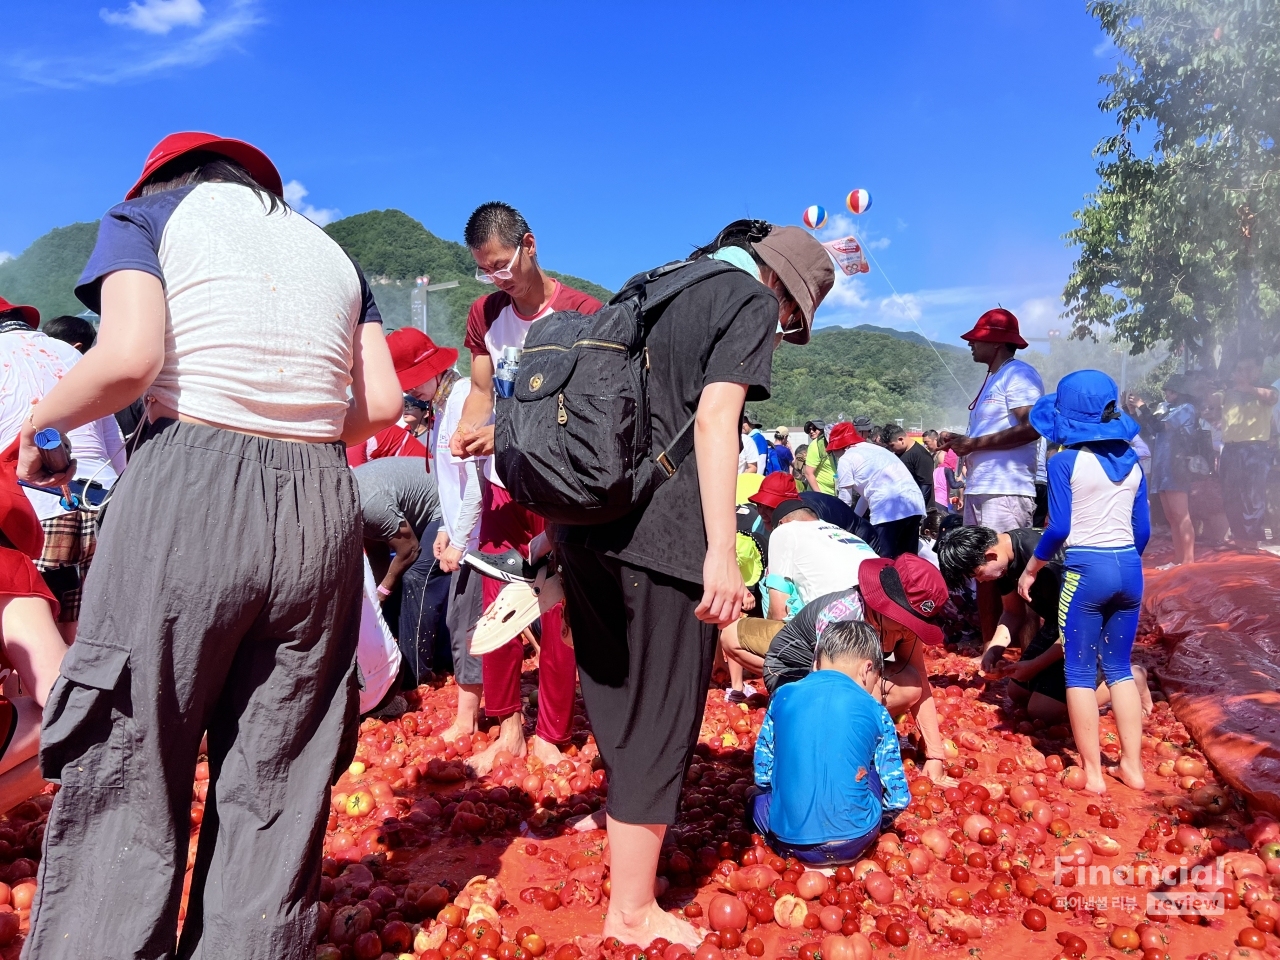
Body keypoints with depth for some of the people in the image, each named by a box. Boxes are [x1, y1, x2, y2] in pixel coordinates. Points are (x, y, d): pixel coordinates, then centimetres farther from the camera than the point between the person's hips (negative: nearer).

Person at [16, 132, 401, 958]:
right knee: (275, 800, 9)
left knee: (126, 789, 5)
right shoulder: (330, 249, 23)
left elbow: (130, 357, -7)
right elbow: (381, 402, 10)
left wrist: (39, 425, 10)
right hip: (323, 508, 4)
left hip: (190, 493, -3)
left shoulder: (148, 214, 13)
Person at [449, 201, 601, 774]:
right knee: (497, 609, 4)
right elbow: (480, 390, 10)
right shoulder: (485, 314, 9)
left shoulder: (582, 312, -10)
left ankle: (551, 734, 14)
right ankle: (508, 727, 19)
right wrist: (465, 433, -12)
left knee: (559, 613, 0)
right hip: (504, 483, 5)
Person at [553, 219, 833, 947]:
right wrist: (723, 553, -18)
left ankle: (626, 822, 42)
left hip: (585, 523, 8)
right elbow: (713, 418, -15)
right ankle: (632, 913, 19)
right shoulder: (753, 299, 0)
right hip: (660, 536, -8)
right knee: (659, 719, 5)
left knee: (619, 702, 22)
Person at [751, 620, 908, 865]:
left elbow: (762, 775, 8)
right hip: (855, 840, -1)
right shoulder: (875, 711, 0)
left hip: (789, 839, 1)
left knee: (758, 798, 31)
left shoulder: (783, 696, 3)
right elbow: (898, 799, 5)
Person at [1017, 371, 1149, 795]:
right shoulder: (1132, 461, 8)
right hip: (1129, 568, 6)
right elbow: (1142, 530, 10)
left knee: (1080, 673, 4)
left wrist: (1030, 569, 0)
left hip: (1086, 569, -6)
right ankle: (1133, 766, 20)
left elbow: (1059, 528, -12)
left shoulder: (1065, 461, -8)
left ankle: (1093, 773, 8)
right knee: (1119, 668, 16)